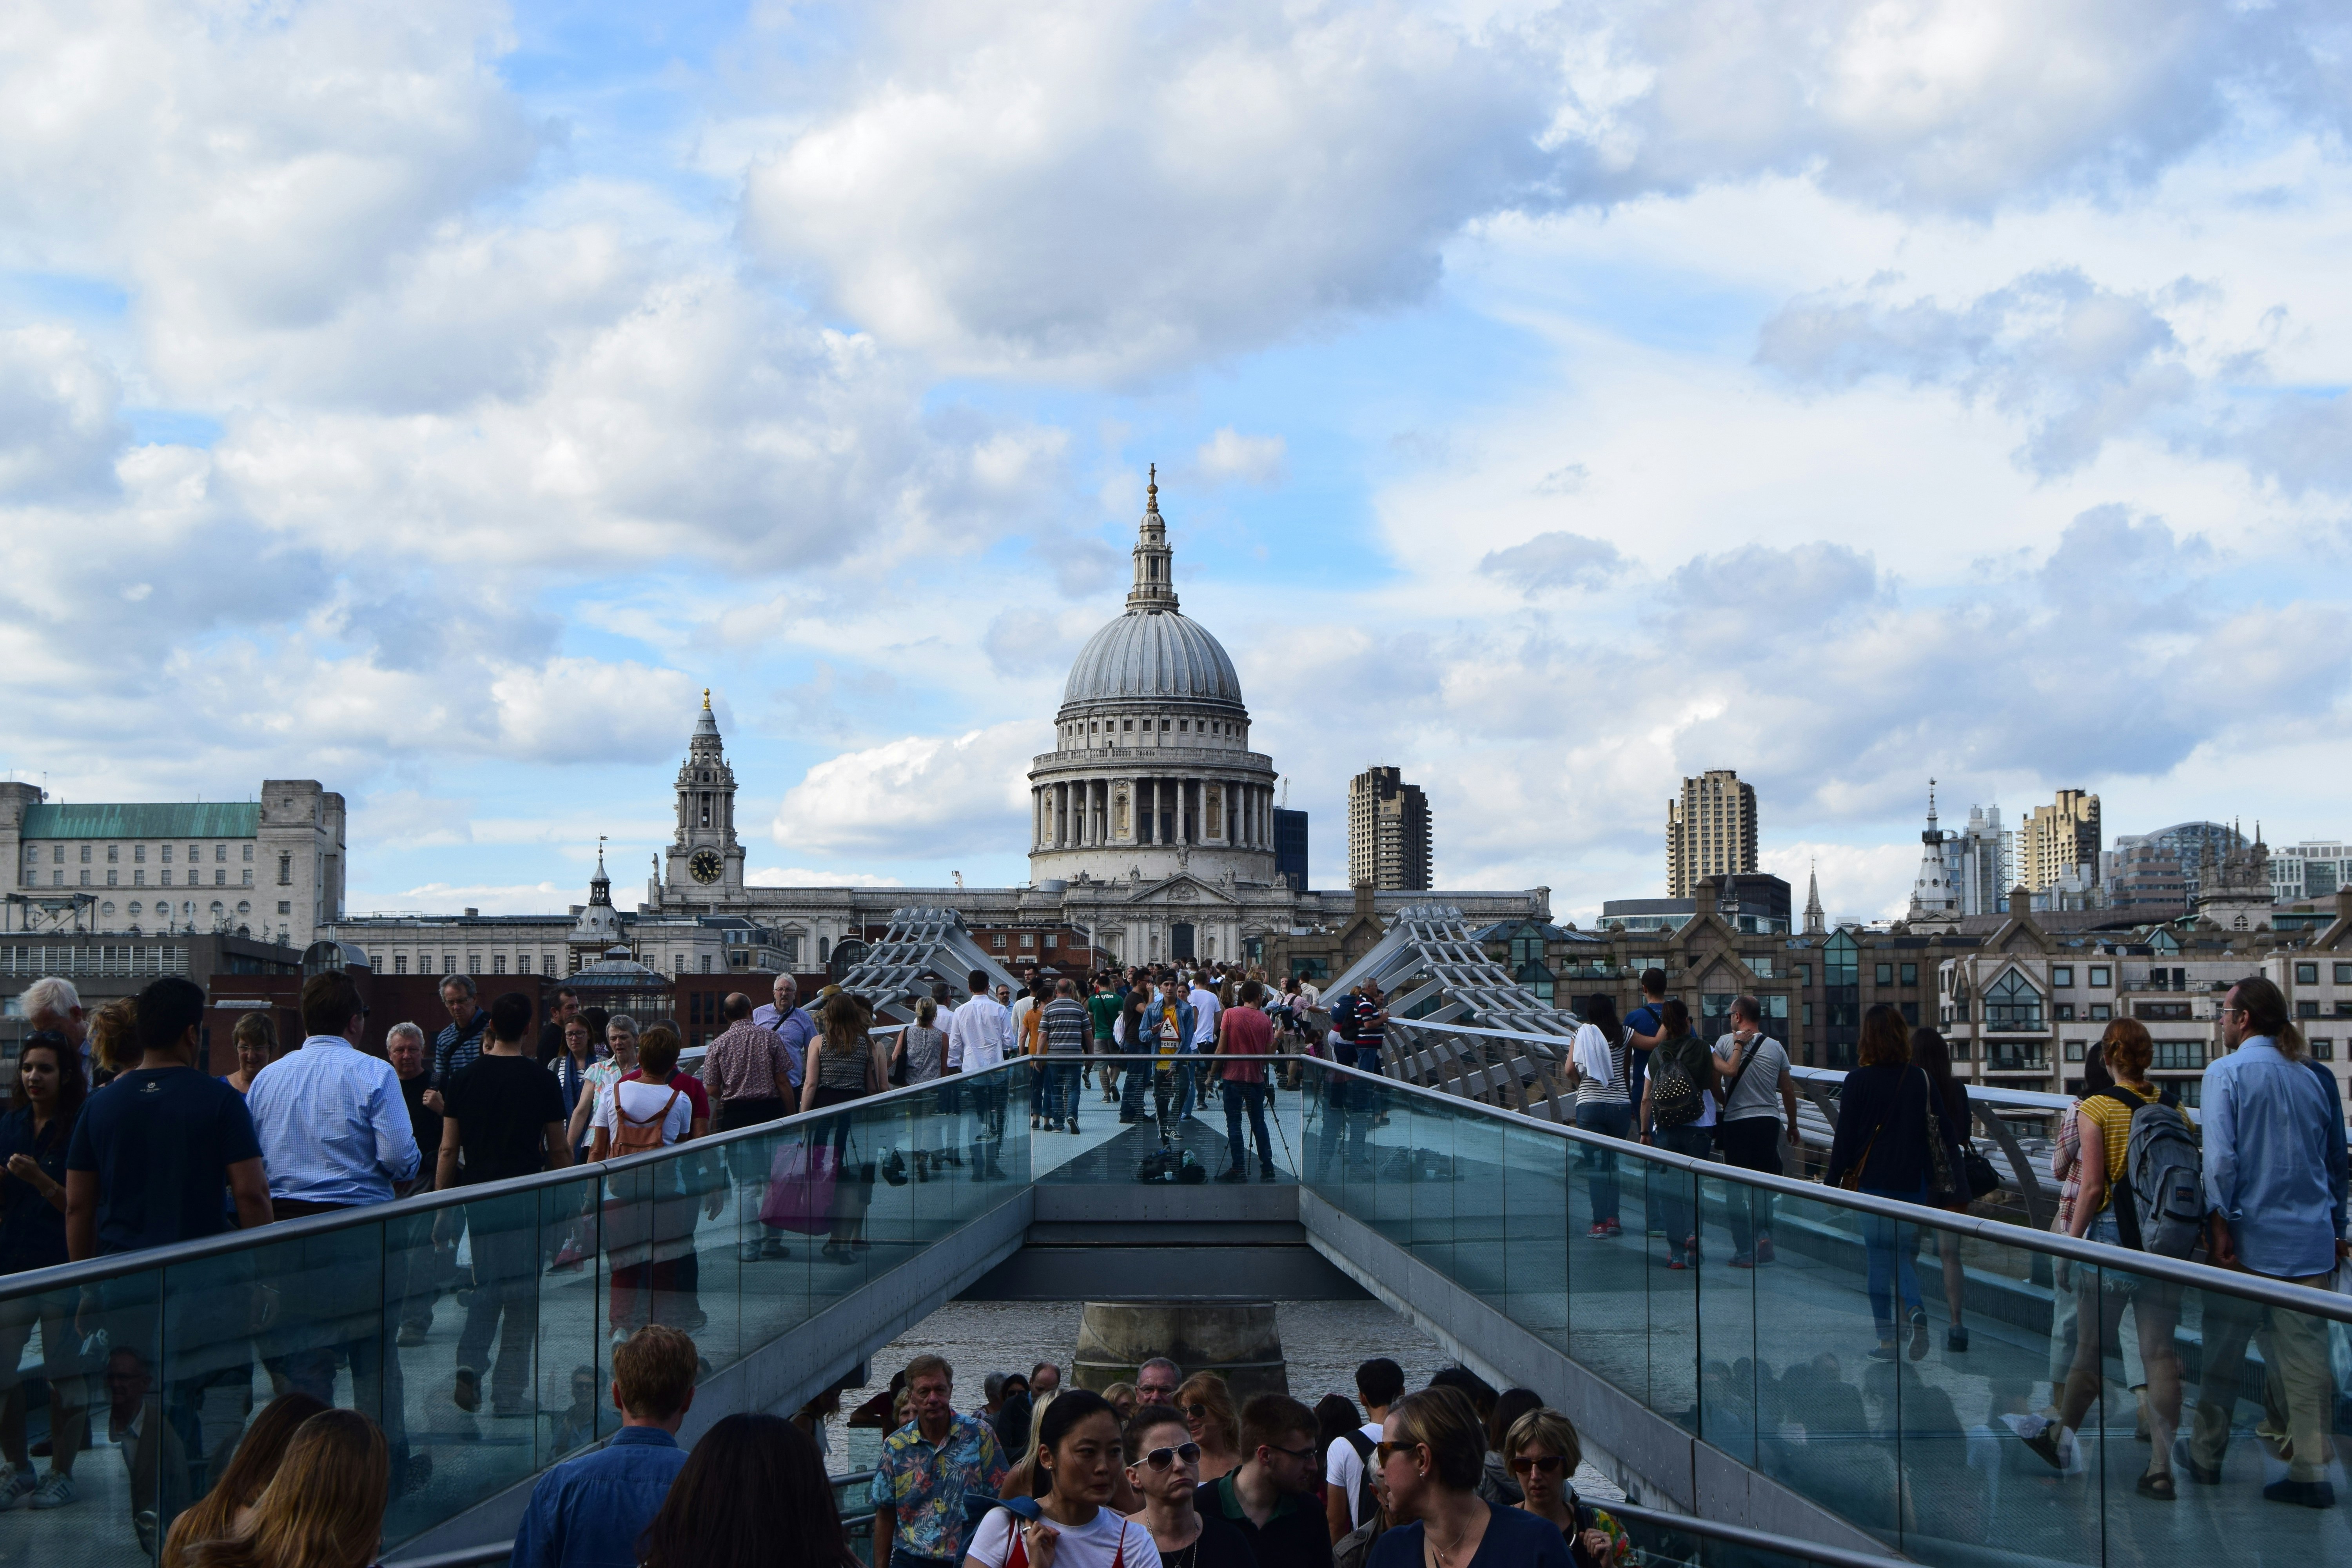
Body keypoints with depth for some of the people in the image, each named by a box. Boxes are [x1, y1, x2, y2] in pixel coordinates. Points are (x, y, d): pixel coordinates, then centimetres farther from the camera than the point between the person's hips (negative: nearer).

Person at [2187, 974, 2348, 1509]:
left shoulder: (2227, 1073, -7)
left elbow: (2220, 1157, -16)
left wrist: (2219, 1221, -14)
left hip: (2249, 1238, -4)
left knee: (2223, 1354, 9)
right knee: (2305, 1355, 4)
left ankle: (2206, 1458, 19)